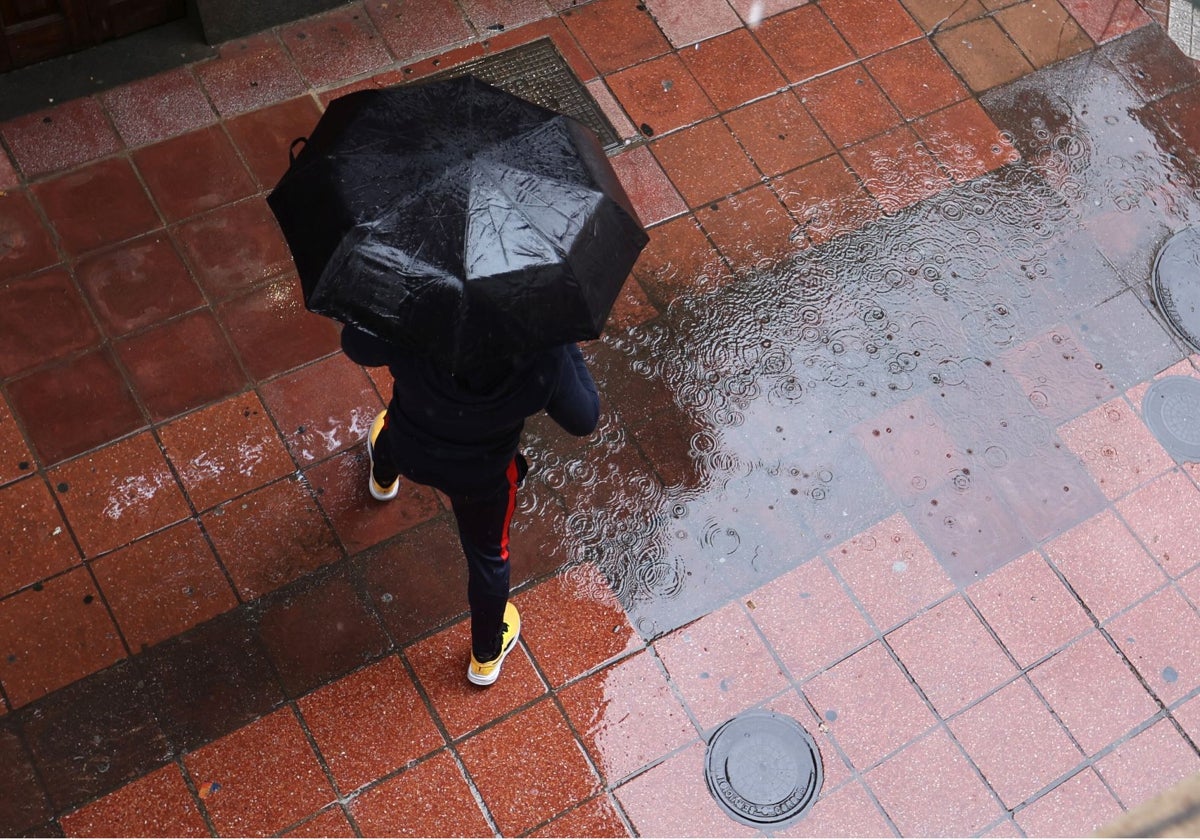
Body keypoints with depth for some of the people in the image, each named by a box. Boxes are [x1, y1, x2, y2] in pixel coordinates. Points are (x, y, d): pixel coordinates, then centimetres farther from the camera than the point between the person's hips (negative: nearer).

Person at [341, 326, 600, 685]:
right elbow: (584, 419, -20)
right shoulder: (545, 358, -39)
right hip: (483, 475, -1)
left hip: (409, 453, 1)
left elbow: (355, 345, -18)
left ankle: (383, 480, 77)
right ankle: (486, 656, 49)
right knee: (488, 554, 26)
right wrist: (566, 346, -14)